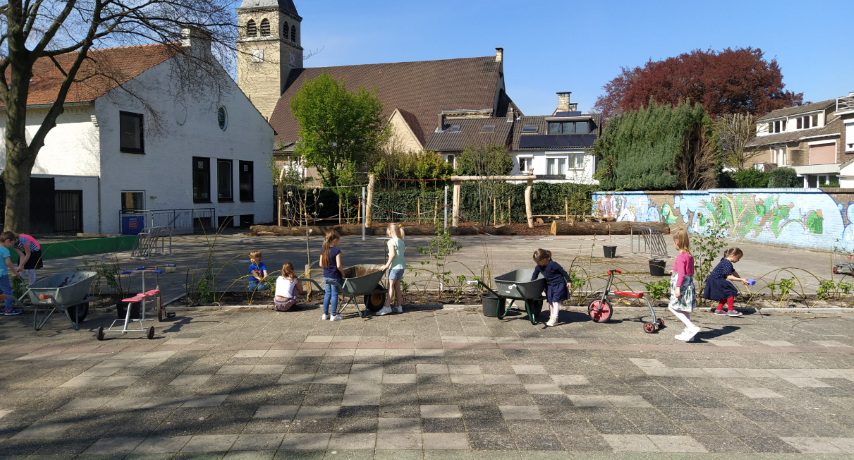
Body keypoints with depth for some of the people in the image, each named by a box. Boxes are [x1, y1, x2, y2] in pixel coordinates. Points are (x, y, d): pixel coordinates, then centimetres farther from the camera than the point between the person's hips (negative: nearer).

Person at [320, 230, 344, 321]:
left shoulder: (324, 250, 3)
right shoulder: (337, 251, -16)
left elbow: (321, 264, 6)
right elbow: (338, 265, -19)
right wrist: (342, 273, -4)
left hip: (326, 276, 6)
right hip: (335, 276, -6)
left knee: (327, 294, 15)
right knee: (334, 294, 2)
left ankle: (325, 314, 20)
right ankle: (333, 315, 7)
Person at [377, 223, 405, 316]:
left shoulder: (391, 242, -10)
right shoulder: (401, 241, 13)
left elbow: (392, 254, -18)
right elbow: (404, 248, 14)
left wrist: (387, 264, -14)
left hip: (395, 266, -8)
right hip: (401, 266, 8)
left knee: (390, 286, -8)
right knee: (397, 286, 13)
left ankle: (387, 307, -10)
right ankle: (399, 306, 15)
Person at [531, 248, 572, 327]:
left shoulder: (553, 264, -25)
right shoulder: (538, 267, -5)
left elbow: (563, 272, -15)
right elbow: (534, 275, 13)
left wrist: (569, 281, -9)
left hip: (559, 285, -7)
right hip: (550, 285, 7)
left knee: (555, 301, -11)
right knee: (550, 302, 9)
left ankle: (554, 319, -11)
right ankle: (551, 317, 19)